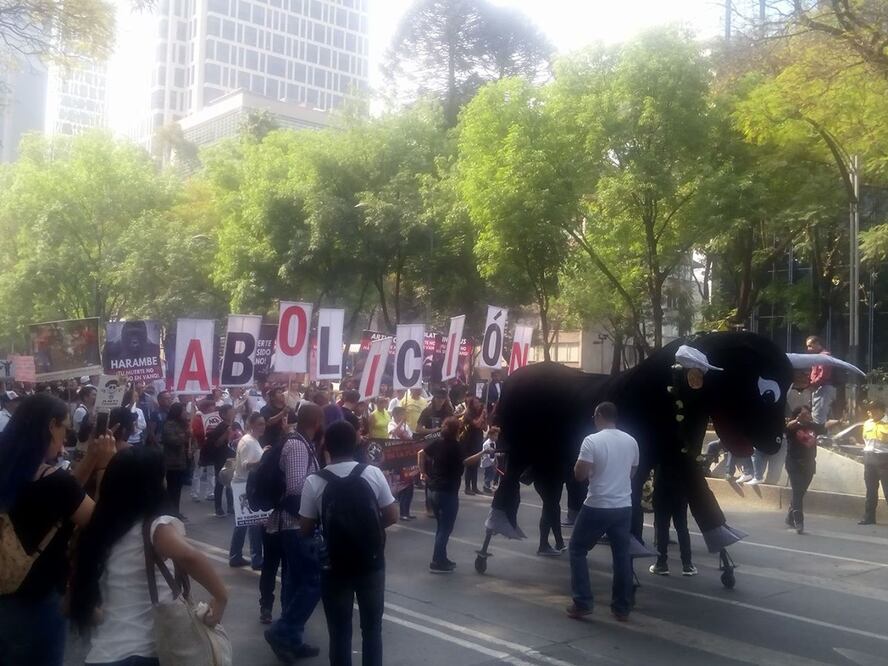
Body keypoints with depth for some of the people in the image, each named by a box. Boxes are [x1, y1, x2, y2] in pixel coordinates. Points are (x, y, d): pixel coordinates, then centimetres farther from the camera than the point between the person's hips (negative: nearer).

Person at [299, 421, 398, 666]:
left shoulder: (314, 482, -12)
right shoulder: (373, 474, -8)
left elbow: (306, 528, -5)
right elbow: (392, 516, -3)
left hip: (335, 567, -1)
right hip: (371, 564, 1)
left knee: (340, 632, 11)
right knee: (372, 628, 16)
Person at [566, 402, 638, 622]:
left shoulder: (592, 441, -13)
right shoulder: (631, 441, 5)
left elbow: (580, 475, -14)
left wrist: (582, 464, 6)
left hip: (597, 507, -5)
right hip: (624, 507, 5)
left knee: (577, 550, 10)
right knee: (622, 555, 13)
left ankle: (582, 603, 6)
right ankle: (622, 608, 17)